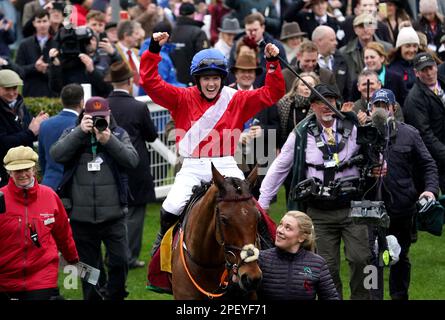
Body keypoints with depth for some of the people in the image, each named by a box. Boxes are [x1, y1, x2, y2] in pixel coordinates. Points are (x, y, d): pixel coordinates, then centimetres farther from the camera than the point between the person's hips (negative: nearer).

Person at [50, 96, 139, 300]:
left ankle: (114, 295, 16)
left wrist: (109, 140, -19)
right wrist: (80, 132, -17)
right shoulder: (72, 134, 6)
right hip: (81, 216, 1)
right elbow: (56, 155, -12)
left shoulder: (119, 135, 6)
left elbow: (132, 160, -9)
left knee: (120, 261, -4)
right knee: (89, 267, 10)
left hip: (113, 215, 0)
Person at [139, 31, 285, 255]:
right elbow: (150, 83, -4)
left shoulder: (236, 100, 7)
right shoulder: (182, 99, 4)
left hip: (225, 166, 1)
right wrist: (154, 50, -13)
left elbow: (271, 94, 4)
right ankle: (165, 238, 14)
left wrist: (273, 64, -8)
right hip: (192, 167, 0)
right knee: (171, 209, -18)